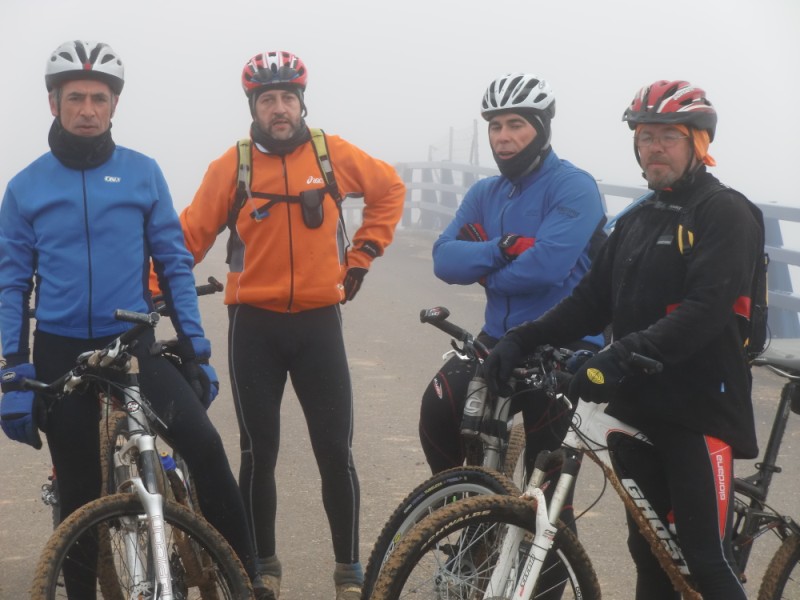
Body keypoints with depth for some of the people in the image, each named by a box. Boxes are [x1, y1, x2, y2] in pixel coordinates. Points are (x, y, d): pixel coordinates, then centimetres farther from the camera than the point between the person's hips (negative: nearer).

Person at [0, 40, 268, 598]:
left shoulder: (142, 173, 0)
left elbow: (175, 264, 4)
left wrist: (197, 350, -1)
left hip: (135, 345, -1)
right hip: (61, 355, 1)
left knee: (205, 445, -21)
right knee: (80, 495, 8)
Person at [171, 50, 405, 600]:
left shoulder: (333, 154, -1)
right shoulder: (232, 166, -4)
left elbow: (390, 189, 14)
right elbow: (192, 235, -3)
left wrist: (361, 256, 10)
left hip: (319, 321, 1)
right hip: (254, 324, 0)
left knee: (335, 452, 1)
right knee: (259, 452, 5)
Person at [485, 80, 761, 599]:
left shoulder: (727, 214, -8)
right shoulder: (636, 221, 17)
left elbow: (708, 308, -22)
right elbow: (591, 301, 11)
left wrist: (623, 357, -32)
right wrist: (523, 339, -4)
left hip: (700, 411, -7)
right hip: (637, 408, 7)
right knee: (649, 551, 13)